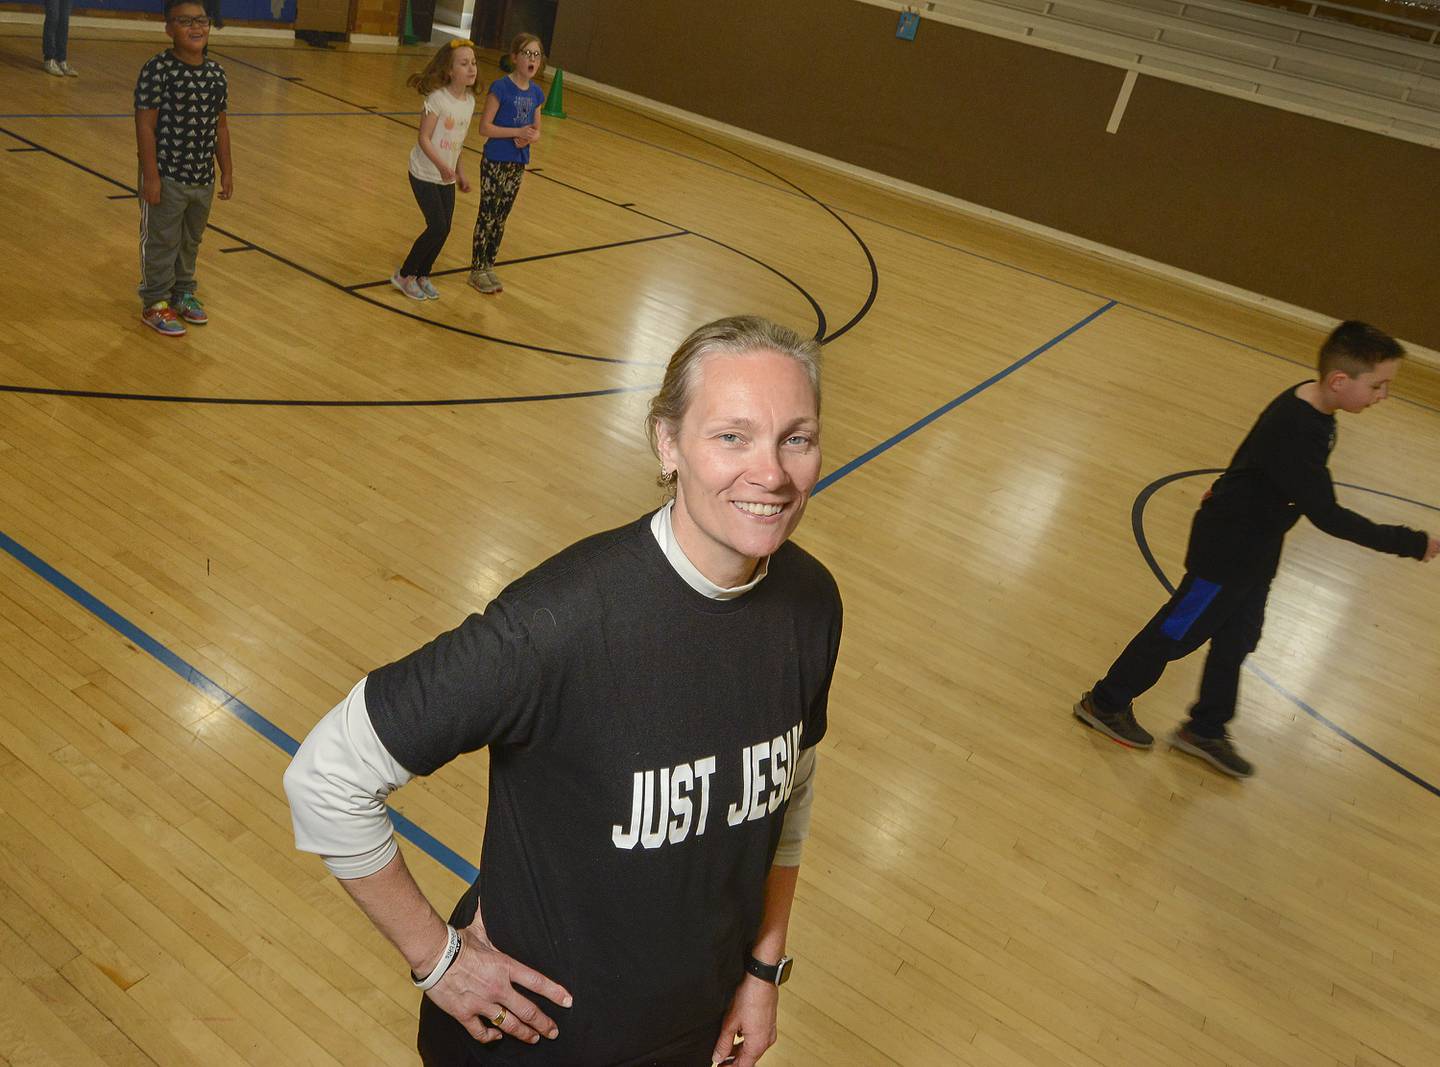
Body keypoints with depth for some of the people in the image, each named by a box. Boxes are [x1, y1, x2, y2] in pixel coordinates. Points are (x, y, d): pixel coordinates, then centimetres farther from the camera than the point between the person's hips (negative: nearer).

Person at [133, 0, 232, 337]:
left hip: (204, 178, 6)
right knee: (161, 242, 6)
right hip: (167, 177, -6)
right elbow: (145, 125, -15)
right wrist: (151, 176, -17)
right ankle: (155, 304, 19)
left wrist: (227, 170, 12)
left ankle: (183, 293, 37)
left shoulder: (216, 73, 3)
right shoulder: (157, 70, -15)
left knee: (191, 241, 20)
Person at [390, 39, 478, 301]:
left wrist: (459, 173, 15)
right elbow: (424, 138, -19)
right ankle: (405, 275, 11)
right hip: (425, 174, -6)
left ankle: (422, 275, 26)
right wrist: (441, 165, -31)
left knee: (443, 229, 7)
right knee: (437, 227, -8)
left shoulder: (470, 100, 2)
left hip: (446, 177, 7)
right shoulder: (438, 98, -19)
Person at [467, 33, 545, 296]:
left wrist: (531, 137, -11)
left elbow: (536, 130, 12)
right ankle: (477, 269, 14)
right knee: (487, 216, 2)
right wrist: (518, 132, -23)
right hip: (495, 163, -6)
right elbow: (484, 127, -15)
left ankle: (489, 266, 26)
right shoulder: (501, 87, -13)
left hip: (518, 164, 6)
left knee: (501, 218, 14)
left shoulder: (536, 93, 4)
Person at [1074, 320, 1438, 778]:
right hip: (1226, 550, -9)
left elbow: (1254, 454, 13)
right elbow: (1327, 515, -32)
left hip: (1255, 547, 9)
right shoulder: (1294, 433, -34)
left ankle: (1205, 730, 35)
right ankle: (1105, 703, 25)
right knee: (1179, 632, 7)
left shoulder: (1308, 402, -5)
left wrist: (1232, 492, 29)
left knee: (1238, 638, 19)